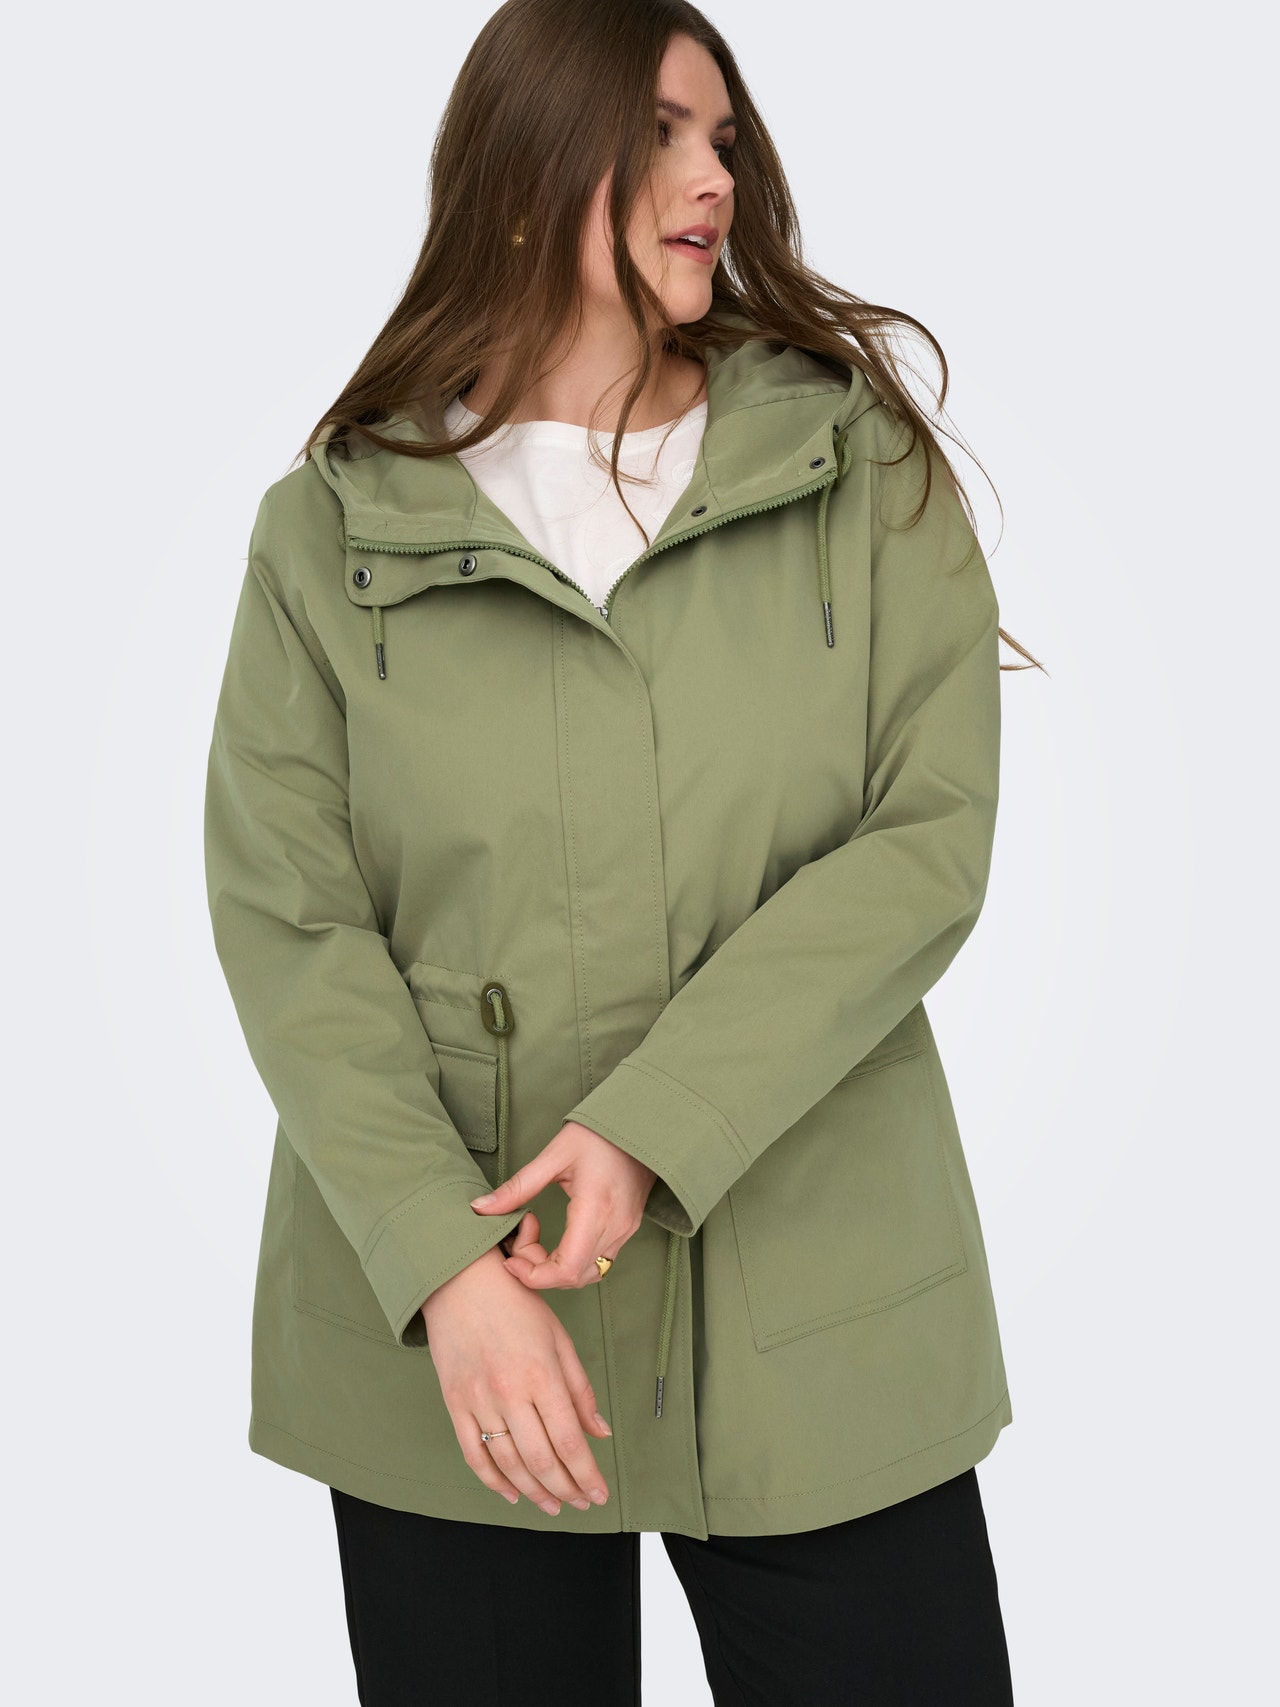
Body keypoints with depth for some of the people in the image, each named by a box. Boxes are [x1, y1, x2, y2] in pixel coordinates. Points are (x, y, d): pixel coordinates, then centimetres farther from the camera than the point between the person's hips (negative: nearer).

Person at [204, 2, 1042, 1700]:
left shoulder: (868, 472, 3)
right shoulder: (333, 528, 1)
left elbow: (932, 840, -6)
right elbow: (285, 922, -4)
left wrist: (650, 1131, -16)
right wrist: (445, 1266, -15)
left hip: (818, 1327, 1)